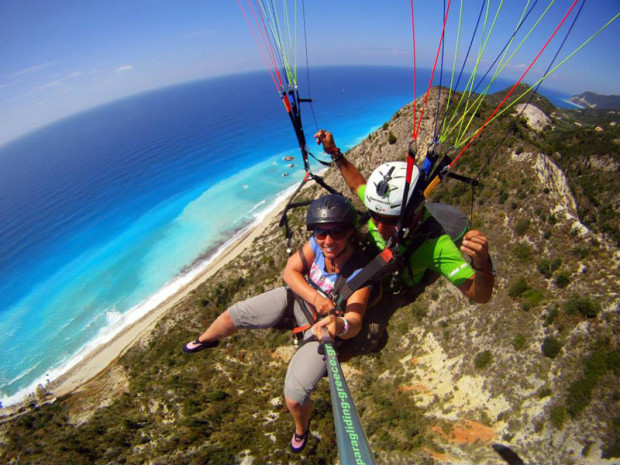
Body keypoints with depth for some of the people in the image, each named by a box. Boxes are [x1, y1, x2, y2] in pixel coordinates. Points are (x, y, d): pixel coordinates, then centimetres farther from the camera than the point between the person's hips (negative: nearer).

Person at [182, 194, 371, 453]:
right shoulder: (316, 245, -23)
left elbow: (355, 322, -36)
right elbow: (290, 271, -15)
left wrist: (339, 325, -60)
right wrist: (316, 298, -31)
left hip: (323, 326, -3)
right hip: (297, 298, 4)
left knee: (294, 398, -13)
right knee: (233, 315, 0)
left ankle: (301, 429, 28)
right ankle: (204, 341, 38)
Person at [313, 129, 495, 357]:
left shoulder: (436, 244, -39)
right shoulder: (382, 204, -26)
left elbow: (479, 295, -38)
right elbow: (358, 184, -3)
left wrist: (482, 263, -59)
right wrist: (335, 152, -11)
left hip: (390, 291, -4)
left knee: (363, 340, -26)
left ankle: (340, 353, 9)